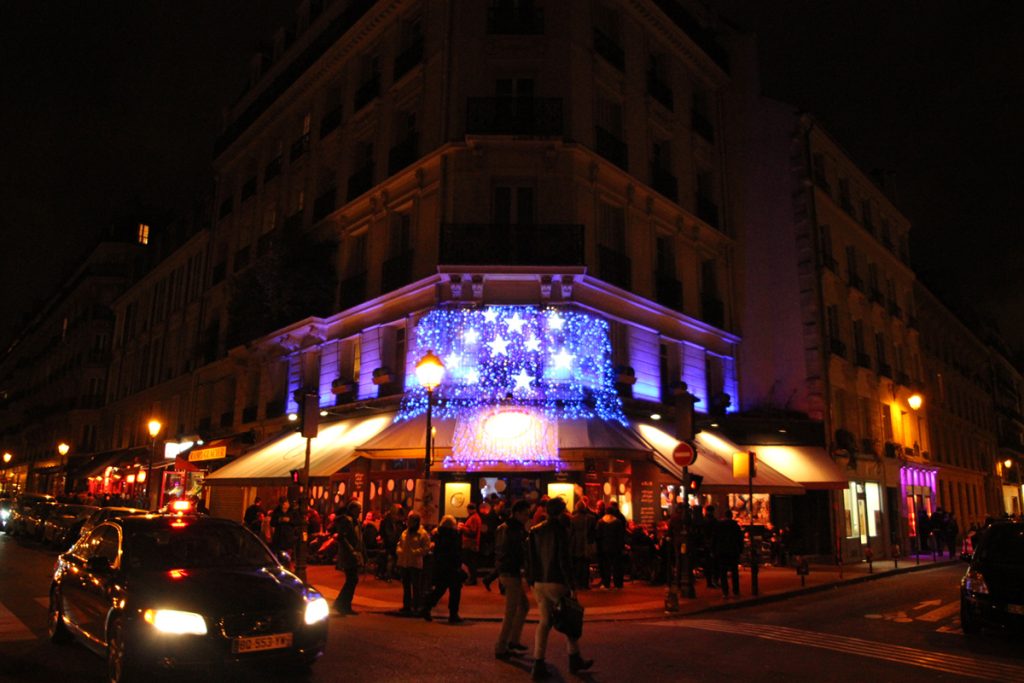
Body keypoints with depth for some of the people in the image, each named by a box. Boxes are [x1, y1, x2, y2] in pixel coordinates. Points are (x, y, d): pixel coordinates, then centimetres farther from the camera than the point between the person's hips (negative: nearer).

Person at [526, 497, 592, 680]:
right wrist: (571, 585, -12)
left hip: (538, 583, 6)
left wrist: (531, 581, 14)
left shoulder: (534, 531, 7)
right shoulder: (561, 531, -12)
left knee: (544, 622, 10)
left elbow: (529, 558, 8)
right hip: (556, 582, -5)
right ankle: (575, 660, 24)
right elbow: (564, 560, -16)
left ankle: (538, 665, 5)